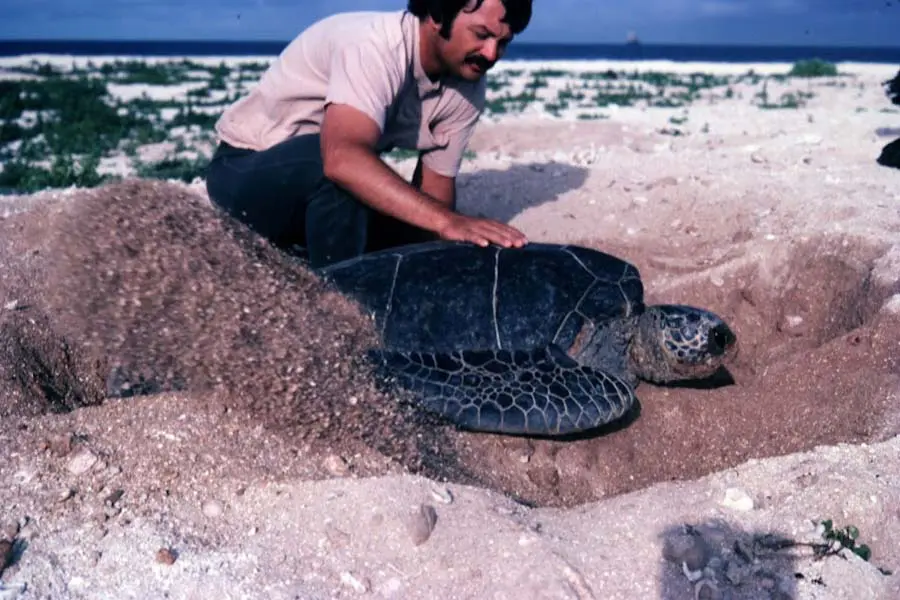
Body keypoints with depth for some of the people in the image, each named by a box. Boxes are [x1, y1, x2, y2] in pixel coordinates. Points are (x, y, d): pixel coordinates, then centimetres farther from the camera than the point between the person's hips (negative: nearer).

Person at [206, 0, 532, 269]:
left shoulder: (466, 88, -9)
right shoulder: (373, 44, -31)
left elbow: (435, 188, -5)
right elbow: (343, 157, -47)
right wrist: (447, 220, -54)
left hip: (321, 193, 8)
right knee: (346, 173, -37)